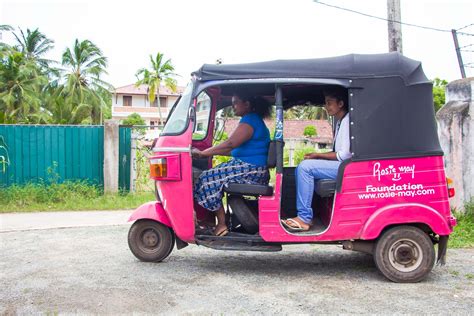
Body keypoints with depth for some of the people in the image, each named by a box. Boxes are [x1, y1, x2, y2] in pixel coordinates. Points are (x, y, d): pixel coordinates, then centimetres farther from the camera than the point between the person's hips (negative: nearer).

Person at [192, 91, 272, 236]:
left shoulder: (250, 120, -12)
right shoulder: (255, 119, 20)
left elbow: (230, 144, -22)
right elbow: (236, 148, 22)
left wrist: (202, 153, -17)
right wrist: (211, 152, 18)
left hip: (250, 169, -10)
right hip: (252, 168, 10)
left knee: (209, 179, -9)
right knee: (214, 176, 11)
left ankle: (222, 224, -8)